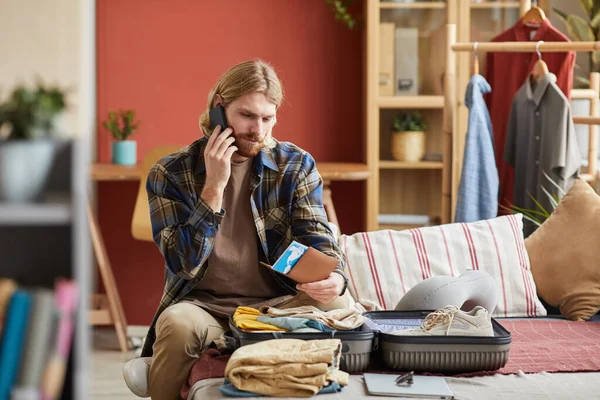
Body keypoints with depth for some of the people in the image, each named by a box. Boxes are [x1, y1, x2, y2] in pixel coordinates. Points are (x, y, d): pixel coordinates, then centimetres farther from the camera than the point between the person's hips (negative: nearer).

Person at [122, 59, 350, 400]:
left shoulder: (297, 165, 5)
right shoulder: (170, 174, -1)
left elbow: (317, 237, -3)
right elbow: (185, 265, -9)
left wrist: (335, 277, -27)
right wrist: (214, 186, -16)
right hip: (203, 306, -2)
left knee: (337, 304, -30)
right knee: (178, 323, -37)